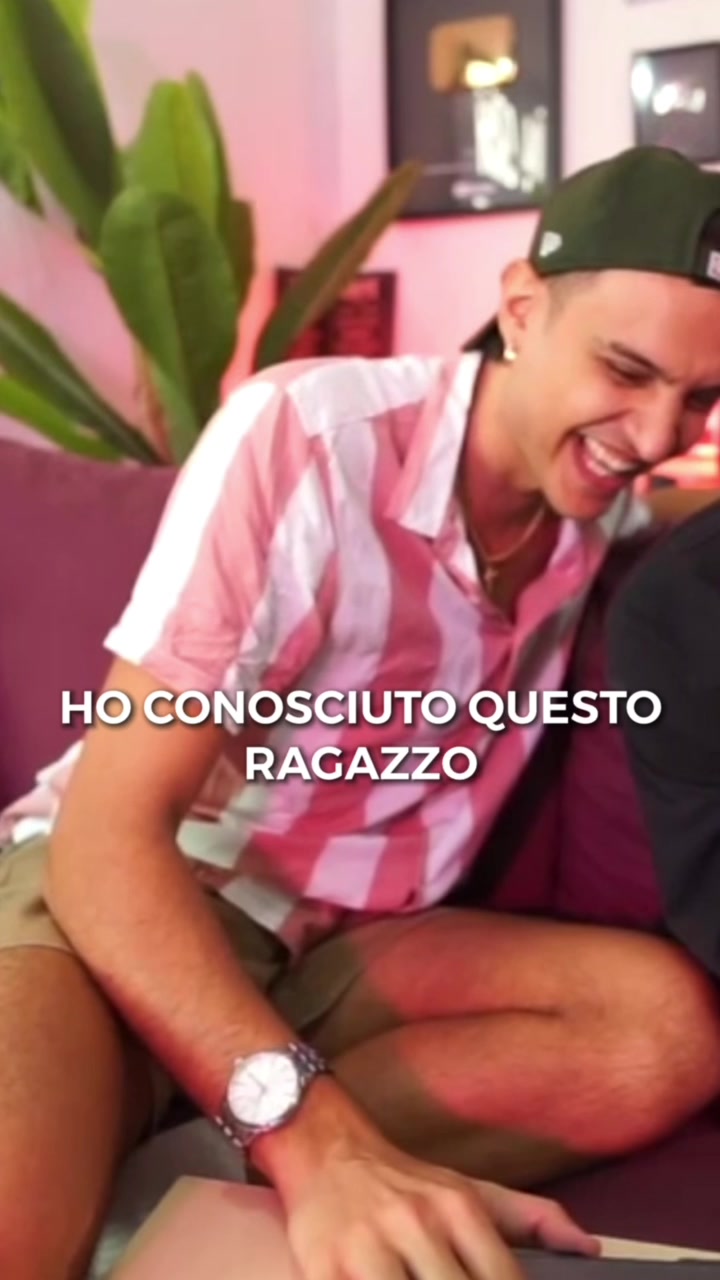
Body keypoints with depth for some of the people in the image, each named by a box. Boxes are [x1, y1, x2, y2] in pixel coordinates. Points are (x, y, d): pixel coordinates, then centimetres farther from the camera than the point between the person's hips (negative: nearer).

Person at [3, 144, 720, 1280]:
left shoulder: (602, 493, -1)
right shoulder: (305, 435, -20)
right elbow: (111, 825, -24)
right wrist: (314, 1138, -38)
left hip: (338, 945, 7)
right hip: (114, 894, -7)